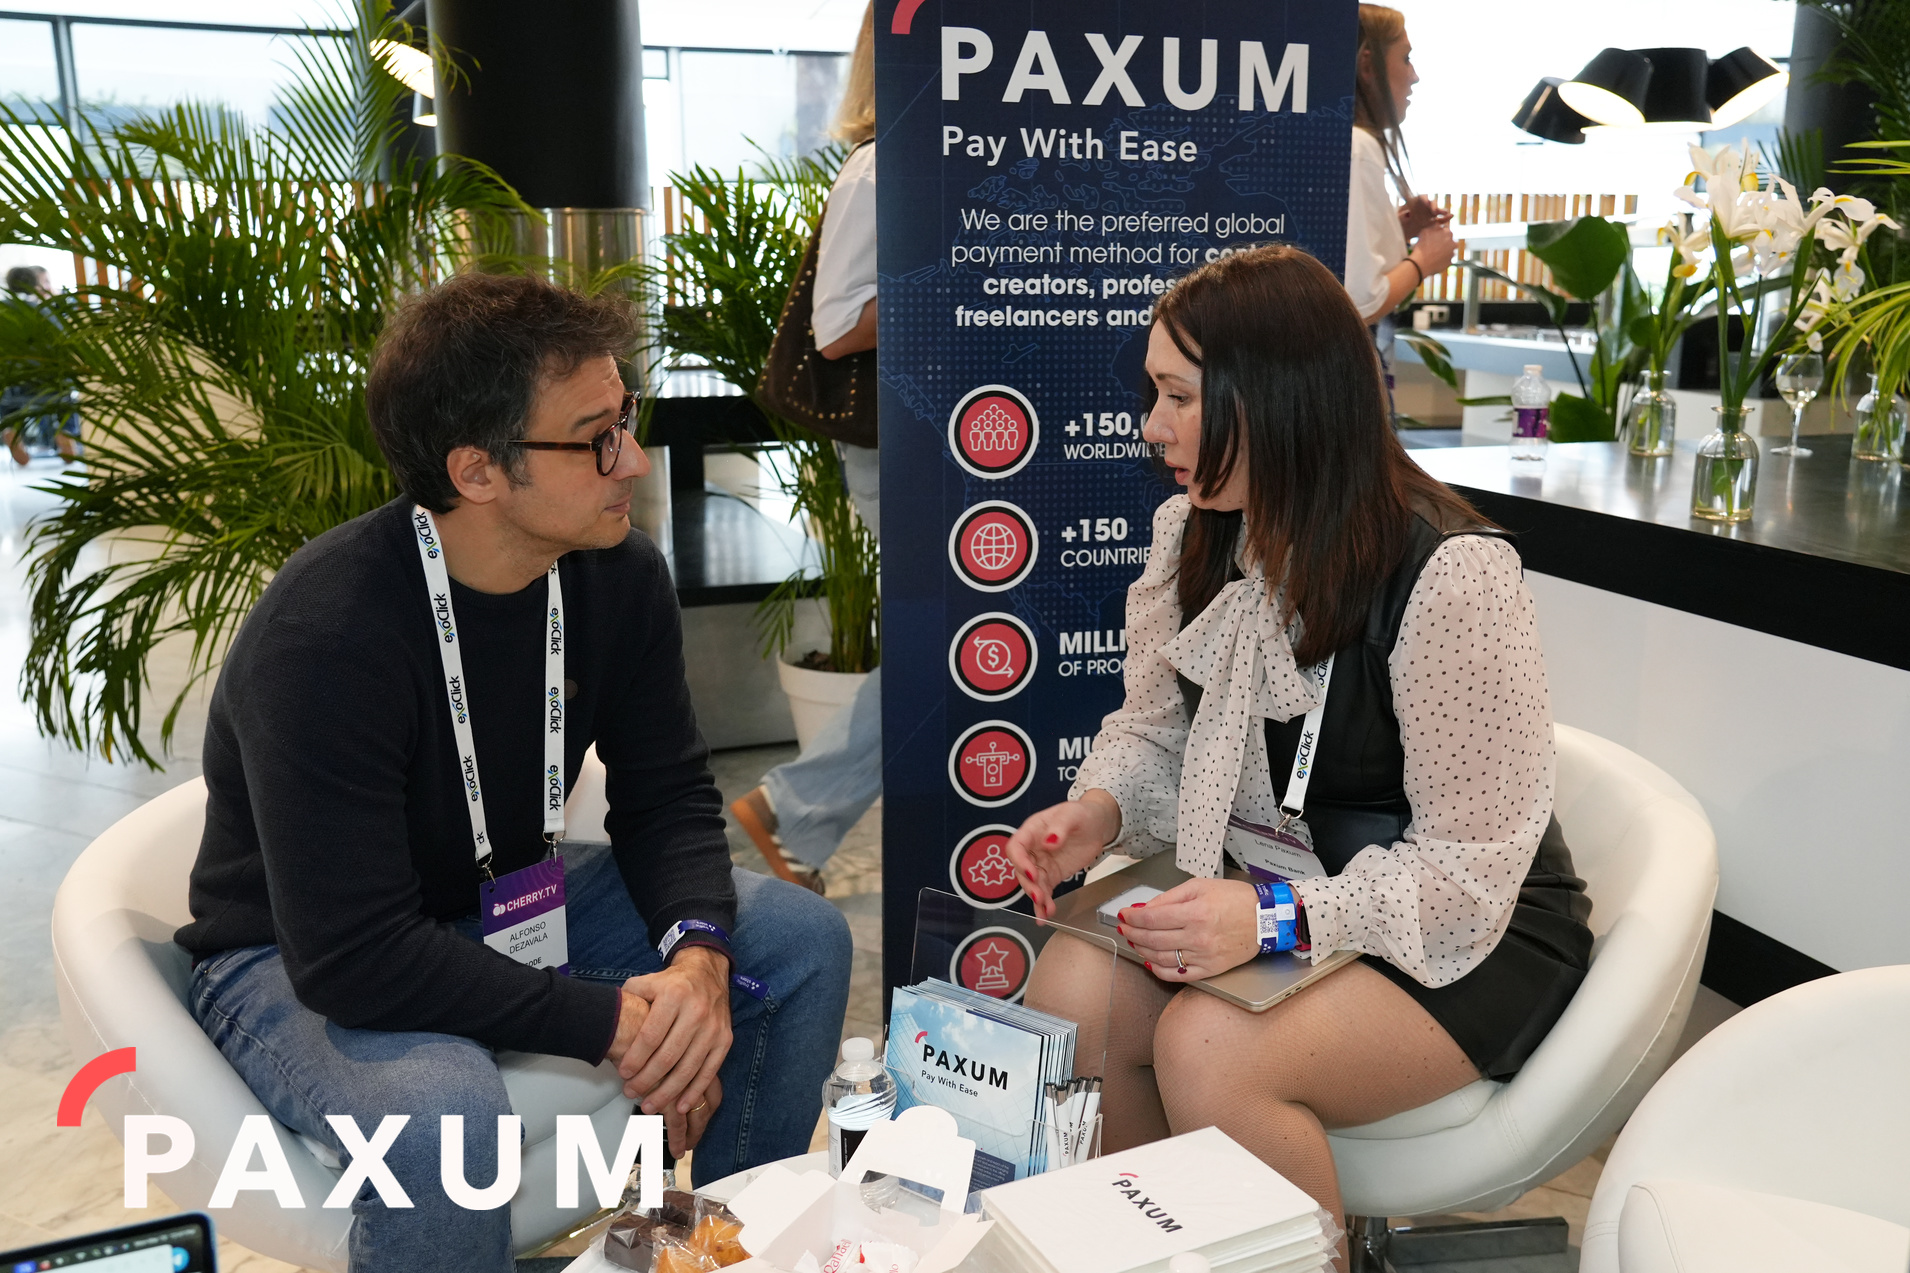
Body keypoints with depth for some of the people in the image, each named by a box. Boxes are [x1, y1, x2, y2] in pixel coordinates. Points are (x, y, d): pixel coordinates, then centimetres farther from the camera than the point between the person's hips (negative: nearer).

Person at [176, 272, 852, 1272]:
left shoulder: (620, 576, -11)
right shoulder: (324, 637, -32)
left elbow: (667, 796, -3)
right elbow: (353, 958, -33)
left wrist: (699, 954, -23)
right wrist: (610, 1021, -30)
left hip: (510, 900, 7)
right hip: (301, 962, -6)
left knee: (802, 938, -5)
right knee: (440, 1113, -39)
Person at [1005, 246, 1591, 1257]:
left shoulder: (1449, 576, -22)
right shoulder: (1191, 536, -1)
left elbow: (1467, 872, -19)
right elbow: (1153, 733, 10)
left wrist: (1279, 918, -31)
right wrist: (1097, 811, -12)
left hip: (1463, 940, -6)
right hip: (1261, 891, 6)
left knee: (1209, 1048, -30)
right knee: (1067, 984, -20)